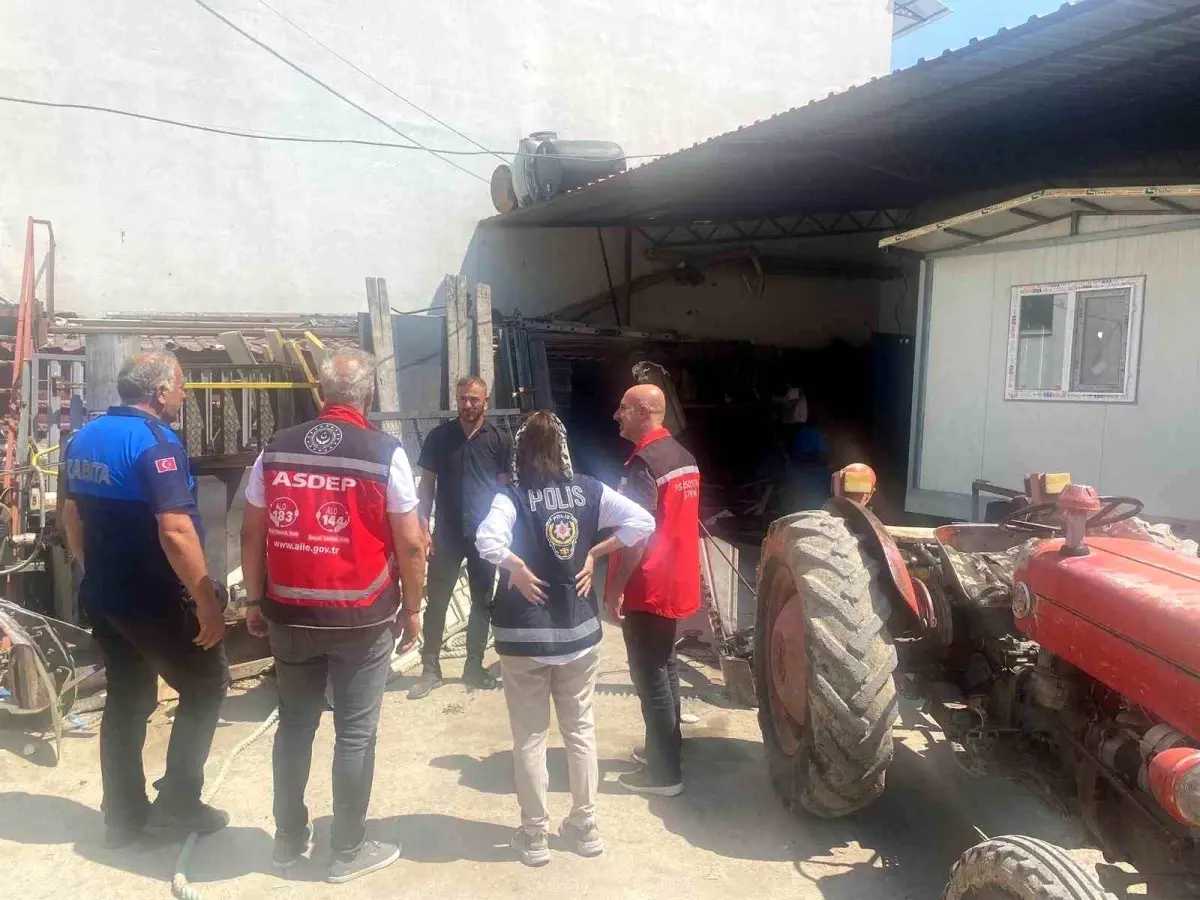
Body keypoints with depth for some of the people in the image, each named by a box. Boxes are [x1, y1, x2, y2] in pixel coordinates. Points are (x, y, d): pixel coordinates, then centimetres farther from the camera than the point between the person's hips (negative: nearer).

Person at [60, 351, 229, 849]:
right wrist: (206, 601, -23)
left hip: (102, 596, 9)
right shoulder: (155, 442, -20)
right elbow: (175, 531, -28)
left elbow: (71, 515, 18)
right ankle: (176, 802, 12)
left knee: (126, 700, 17)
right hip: (152, 600, -8)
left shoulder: (83, 438, 8)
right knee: (206, 684, 9)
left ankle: (123, 817, 26)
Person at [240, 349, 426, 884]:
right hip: (362, 617, -3)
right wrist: (412, 609, 2)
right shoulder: (385, 452, -10)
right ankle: (348, 851, 20)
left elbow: (252, 533, 5)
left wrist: (255, 601, 15)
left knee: (294, 725, 18)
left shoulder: (276, 449, 1)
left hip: (289, 614, 4)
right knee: (355, 734, 8)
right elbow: (410, 543, -9)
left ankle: (289, 839, 32)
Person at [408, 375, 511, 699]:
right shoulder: (439, 436, 1)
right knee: (436, 602, 4)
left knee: (482, 603, 10)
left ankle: (474, 667, 23)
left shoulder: (499, 440, 0)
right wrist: (423, 527, -5)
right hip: (446, 534, 0)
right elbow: (427, 483, 3)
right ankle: (430, 669, 14)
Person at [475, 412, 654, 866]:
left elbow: (487, 540, -30)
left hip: (524, 634, -3)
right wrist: (594, 553, -3)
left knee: (530, 737, 11)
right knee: (581, 729, 17)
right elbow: (642, 522, -9)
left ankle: (534, 837, 21)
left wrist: (517, 567, -15)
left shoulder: (512, 496, -12)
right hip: (580, 629, 3)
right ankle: (585, 827, 28)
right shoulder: (588, 489, -2)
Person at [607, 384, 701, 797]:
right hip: (674, 582, 9)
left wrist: (615, 590, -17)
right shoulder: (684, 457, 8)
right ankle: (664, 749, 33)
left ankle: (664, 772, 8)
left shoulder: (642, 464, -20)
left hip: (647, 588, -9)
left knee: (650, 677, 0)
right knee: (664, 669, 20)